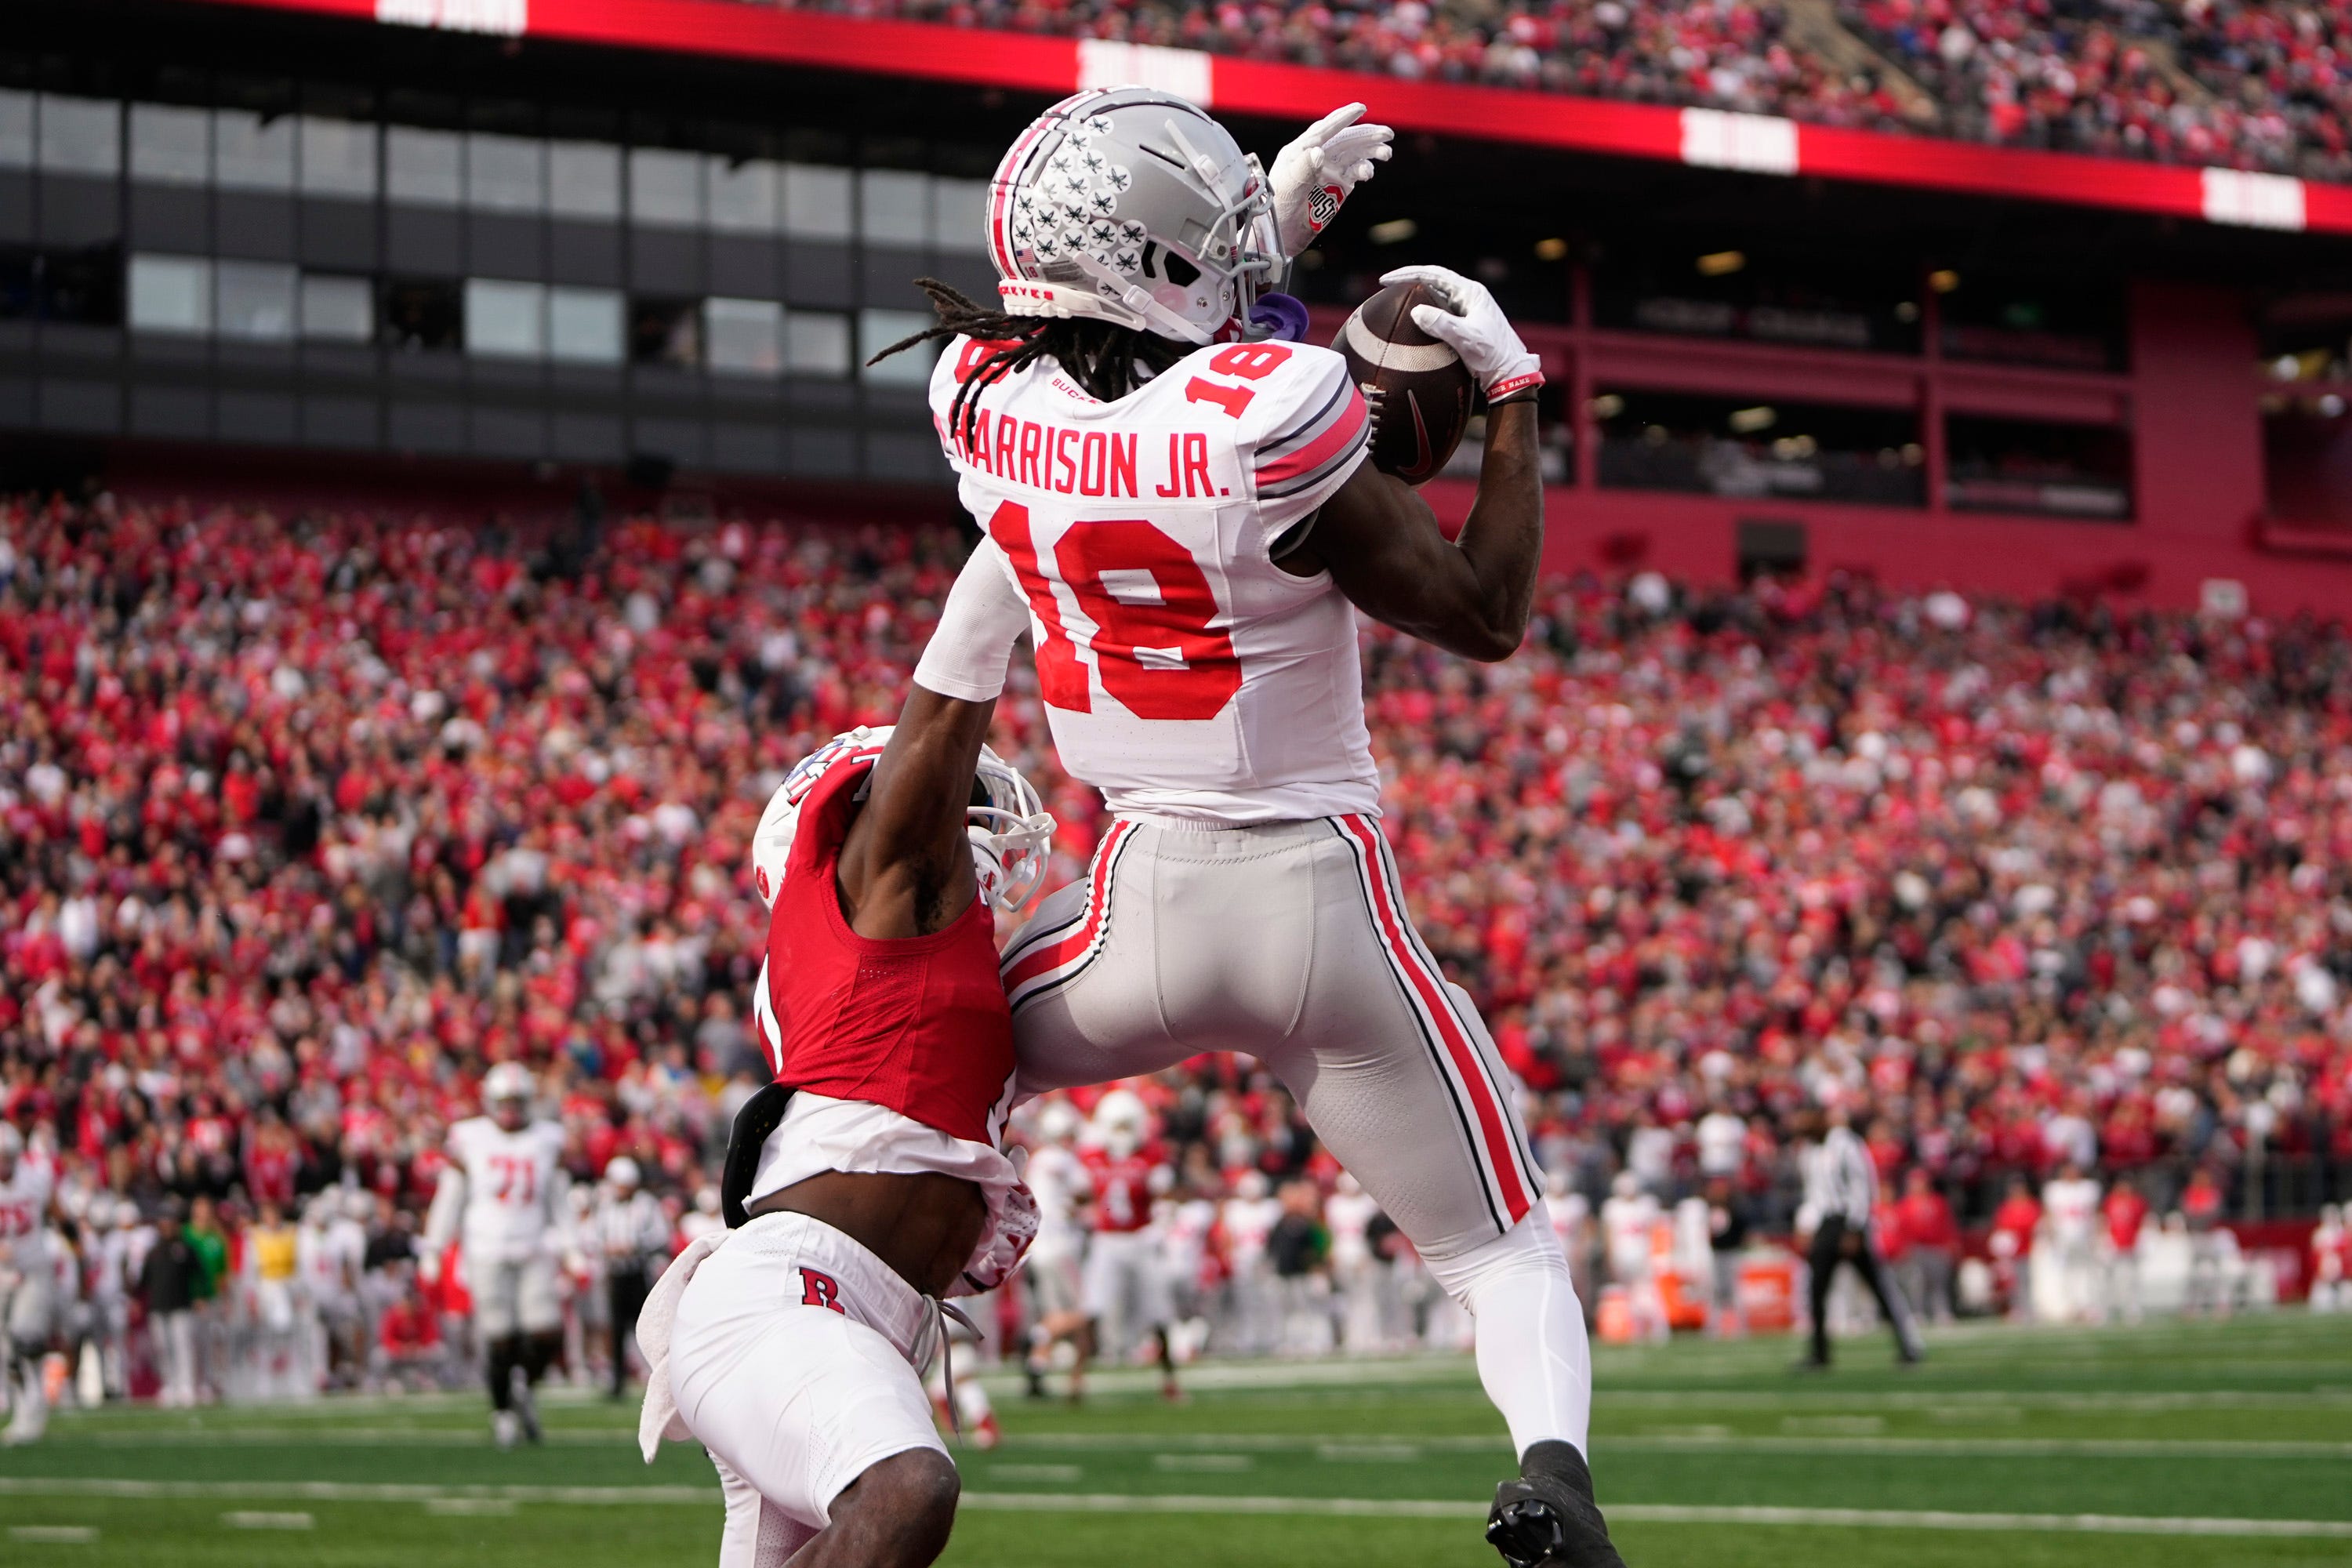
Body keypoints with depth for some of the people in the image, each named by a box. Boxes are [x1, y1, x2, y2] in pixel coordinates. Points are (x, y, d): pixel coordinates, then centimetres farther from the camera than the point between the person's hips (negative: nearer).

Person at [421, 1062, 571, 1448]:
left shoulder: (548, 1140, 6)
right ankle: (502, 1409, 18)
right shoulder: (469, 1141, 0)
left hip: (534, 1253, 2)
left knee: (547, 1335, -8)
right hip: (487, 1253, -2)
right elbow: (450, 1198, 5)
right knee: (500, 1339, -2)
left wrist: (563, 1244, 8)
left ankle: (526, 1386, 22)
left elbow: (559, 1199, 14)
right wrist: (433, 1250, 5)